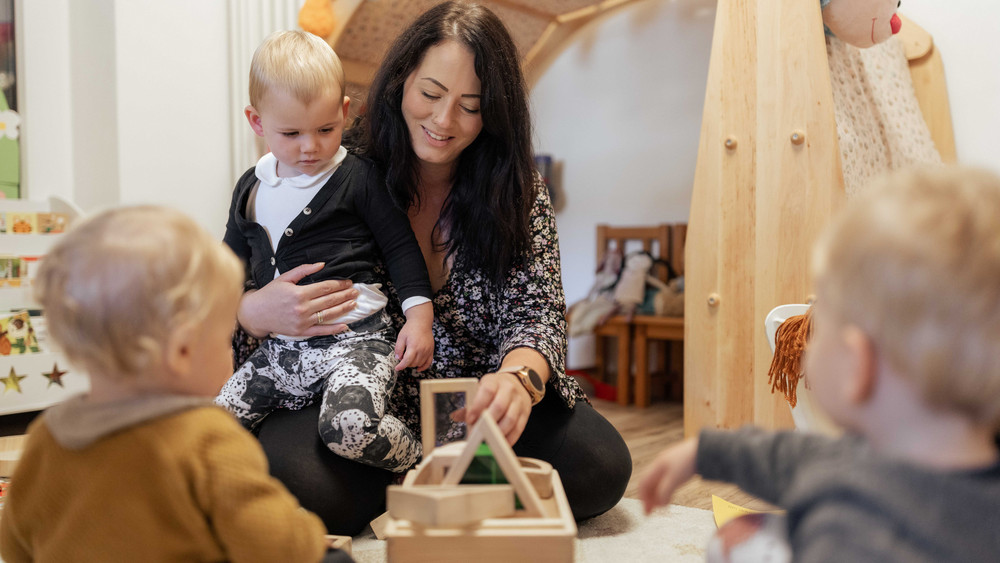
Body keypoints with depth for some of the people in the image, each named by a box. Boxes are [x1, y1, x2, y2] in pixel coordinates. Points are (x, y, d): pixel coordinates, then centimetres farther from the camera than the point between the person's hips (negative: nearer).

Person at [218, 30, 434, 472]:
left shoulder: (359, 178, -3)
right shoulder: (251, 189, 13)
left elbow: (400, 246, -1)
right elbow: (232, 262, 27)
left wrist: (419, 313, -9)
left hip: (355, 339, -6)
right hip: (281, 346, 7)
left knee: (349, 427, -30)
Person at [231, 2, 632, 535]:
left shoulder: (517, 191, 0)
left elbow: (535, 310, -9)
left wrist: (519, 377, -33)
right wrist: (257, 311, -25)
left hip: (480, 410, 2)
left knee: (601, 466, -21)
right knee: (293, 480, -31)